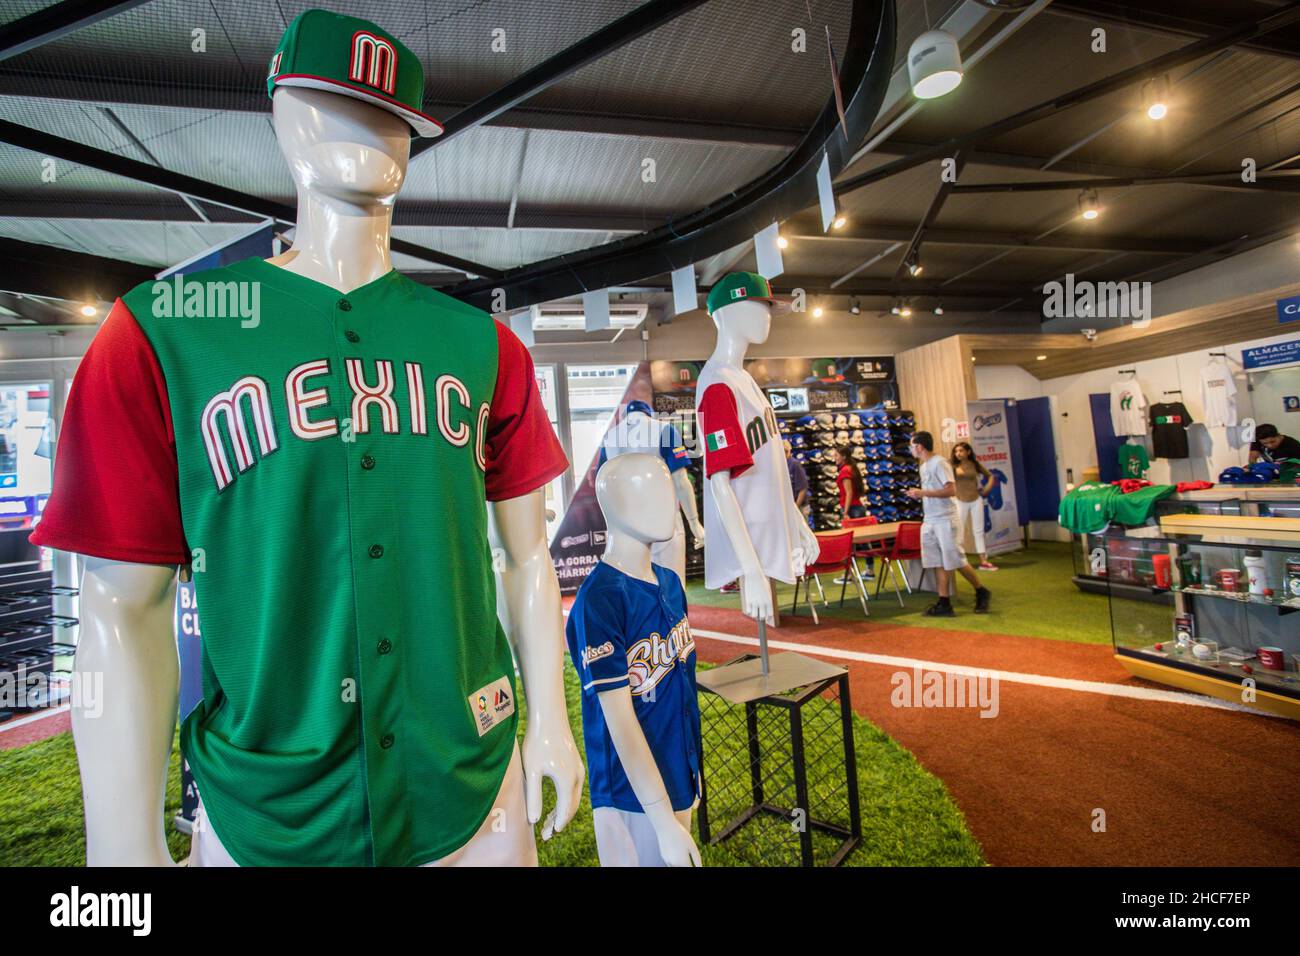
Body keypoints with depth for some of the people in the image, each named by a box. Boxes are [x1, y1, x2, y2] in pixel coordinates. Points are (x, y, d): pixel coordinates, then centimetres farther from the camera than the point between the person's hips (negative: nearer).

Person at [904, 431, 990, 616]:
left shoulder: (939, 462, -13)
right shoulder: (923, 466, 14)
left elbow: (951, 490, -20)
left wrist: (923, 493, -22)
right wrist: (918, 494, 7)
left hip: (945, 520, -8)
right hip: (929, 521, 8)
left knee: (956, 561, -2)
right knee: (938, 563, 5)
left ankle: (981, 592, 20)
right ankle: (944, 603, 8)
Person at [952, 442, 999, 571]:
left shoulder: (975, 464, 3)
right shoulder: (953, 466, -6)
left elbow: (991, 476, 15)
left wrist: (986, 489, 5)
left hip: (976, 500, 3)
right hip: (960, 502, -3)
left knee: (979, 531, 7)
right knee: (959, 531, -2)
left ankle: (983, 561, 12)